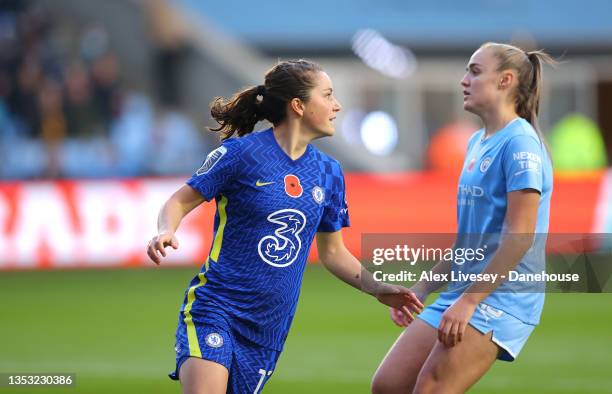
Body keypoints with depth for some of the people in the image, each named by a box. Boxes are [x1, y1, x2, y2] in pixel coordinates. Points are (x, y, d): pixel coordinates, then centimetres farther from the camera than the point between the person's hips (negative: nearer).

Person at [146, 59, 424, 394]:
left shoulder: (329, 173, 10)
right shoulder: (242, 152, -7)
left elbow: (332, 252, 20)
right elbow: (180, 202, -1)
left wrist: (378, 289, 8)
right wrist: (166, 232, -23)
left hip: (269, 327, 5)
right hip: (215, 307, -5)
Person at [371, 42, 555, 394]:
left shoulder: (520, 143, -12)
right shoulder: (477, 143, 16)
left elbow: (519, 238, -19)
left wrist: (468, 301, -20)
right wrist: (421, 289, 19)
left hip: (502, 299, -9)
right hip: (462, 292, 9)